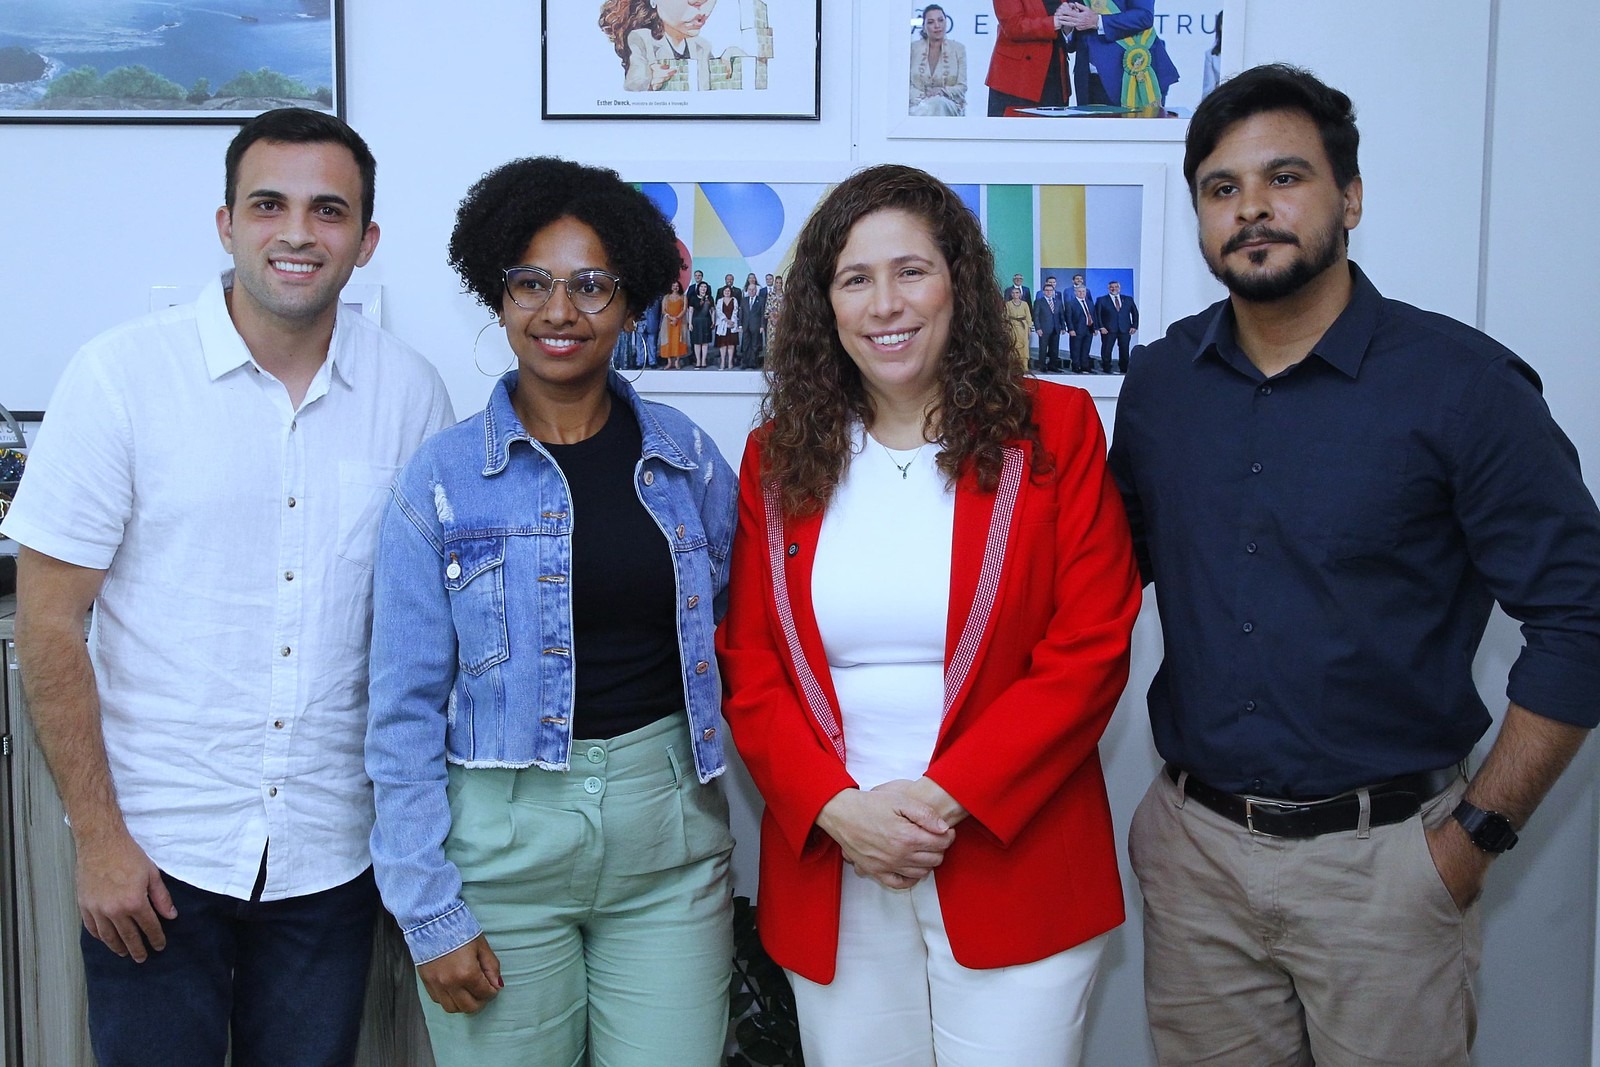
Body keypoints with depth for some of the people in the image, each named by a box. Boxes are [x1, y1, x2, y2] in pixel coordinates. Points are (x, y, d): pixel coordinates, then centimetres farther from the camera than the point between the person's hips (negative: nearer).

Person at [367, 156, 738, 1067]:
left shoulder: (689, 459, 3)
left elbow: (733, 642, 13)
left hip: (667, 830, 2)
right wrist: (430, 912, -5)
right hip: (501, 835, -1)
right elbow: (406, 709, -2)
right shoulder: (443, 479, -4)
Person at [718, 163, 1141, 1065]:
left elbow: (1089, 652, -6)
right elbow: (748, 670, 5)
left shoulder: (1054, 431, -1)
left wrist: (944, 797, -14)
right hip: (829, 880, 2)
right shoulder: (778, 458, 6)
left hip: (1014, 869, -2)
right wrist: (835, 806, -10)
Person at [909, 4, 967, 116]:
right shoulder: (913, 48, 7)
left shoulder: (958, 48, 5)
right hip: (919, 104, 0)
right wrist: (922, 98, -18)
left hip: (950, 105, 0)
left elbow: (962, 87, 1)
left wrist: (941, 91, -20)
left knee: (937, 104, -38)